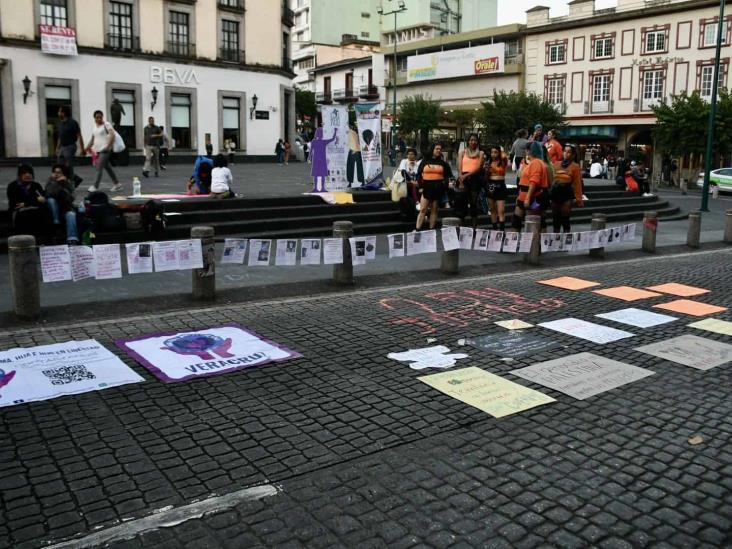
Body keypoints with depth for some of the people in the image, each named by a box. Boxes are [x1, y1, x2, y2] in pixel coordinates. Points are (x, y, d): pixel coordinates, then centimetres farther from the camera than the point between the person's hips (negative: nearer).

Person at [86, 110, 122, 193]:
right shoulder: (95, 126, 17)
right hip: (98, 150, 8)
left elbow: (112, 135, -18)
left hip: (105, 150, -8)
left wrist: (108, 146, -24)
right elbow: (93, 138, 24)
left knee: (99, 168, -12)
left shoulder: (106, 124, -6)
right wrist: (89, 147, 13)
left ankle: (95, 187, -13)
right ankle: (116, 184, 19)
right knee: (107, 167, 12)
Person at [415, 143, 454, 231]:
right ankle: (417, 229, -7)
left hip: (438, 188, 2)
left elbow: (447, 175, 14)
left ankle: (431, 230, 10)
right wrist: (421, 186, -1)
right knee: (423, 210, -7)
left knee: (434, 210, 6)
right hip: (427, 187, -2)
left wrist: (445, 184, -1)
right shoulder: (425, 161, 6)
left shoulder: (442, 163, 11)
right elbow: (419, 174, 7)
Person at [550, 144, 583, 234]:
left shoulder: (575, 166, 0)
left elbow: (577, 183, -6)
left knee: (565, 217, -6)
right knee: (555, 217, 10)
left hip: (567, 193, -4)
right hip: (555, 192, 4)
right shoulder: (556, 164, 11)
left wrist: (578, 198, -10)